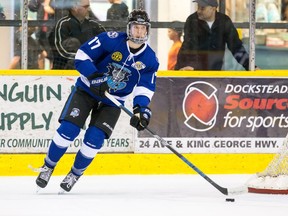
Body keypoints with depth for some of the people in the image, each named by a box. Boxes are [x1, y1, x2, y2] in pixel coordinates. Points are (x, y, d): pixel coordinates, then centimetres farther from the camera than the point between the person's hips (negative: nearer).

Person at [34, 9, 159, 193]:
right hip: (87, 89, -2)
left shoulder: (150, 59, -9)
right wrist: (96, 78, -28)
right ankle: (48, 167, 6)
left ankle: (75, 174, 11)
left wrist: (141, 108, -28)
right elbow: (82, 55, -17)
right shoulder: (111, 40, -18)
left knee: (94, 139, -13)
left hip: (113, 101, 2)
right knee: (68, 129, -15)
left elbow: (146, 87, -10)